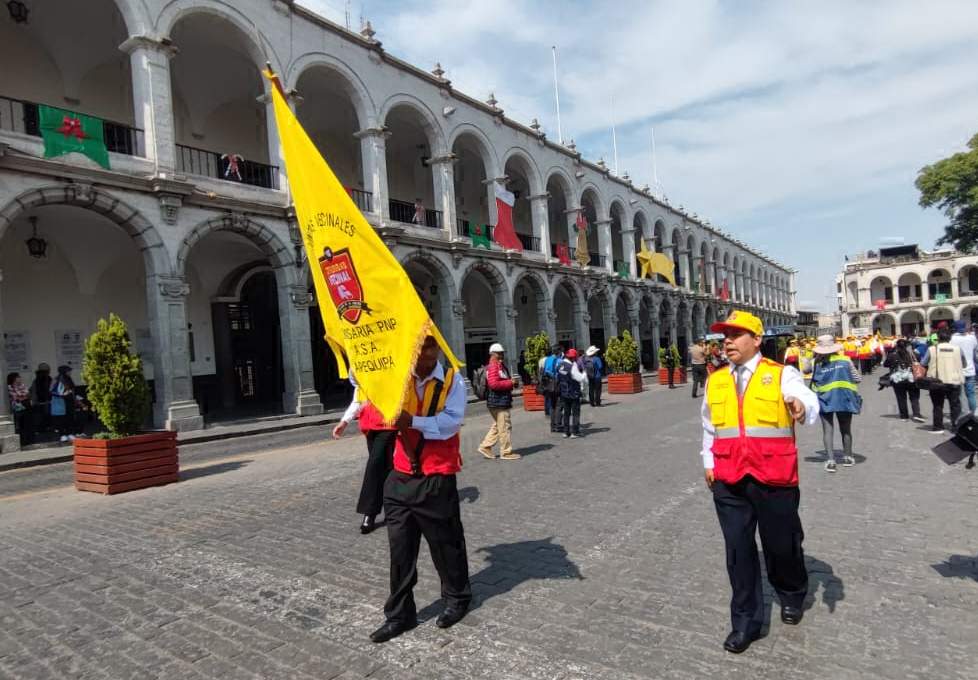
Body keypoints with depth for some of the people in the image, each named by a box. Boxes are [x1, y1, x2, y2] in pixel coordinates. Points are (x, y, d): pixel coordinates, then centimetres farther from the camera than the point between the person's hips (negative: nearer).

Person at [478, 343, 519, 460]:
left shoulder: (500, 366, 20)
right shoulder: (493, 367, -15)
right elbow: (494, 384, -25)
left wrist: (511, 383, 6)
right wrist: (510, 383, -17)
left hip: (501, 401, 11)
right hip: (498, 402, -11)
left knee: (497, 425, 17)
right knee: (505, 426, -4)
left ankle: (485, 446, 22)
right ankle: (506, 452, 4)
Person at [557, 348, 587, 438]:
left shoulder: (560, 365, 2)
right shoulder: (572, 367, -21)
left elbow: (558, 378, 10)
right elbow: (581, 379, -22)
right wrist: (584, 374, -5)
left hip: (563, 393, 7)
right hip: (573, 393, -7)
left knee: (565, 412, 15)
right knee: (575, 412, 4)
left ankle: (565, 431, 19)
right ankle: (574, 432, 3)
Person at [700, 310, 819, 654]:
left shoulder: (782, 374, -4)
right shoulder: (715, 381, 9)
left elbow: (807, 400, -24)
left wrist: (802, 408, -46)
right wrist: (709, 461, 17)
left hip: (773, 479, -3)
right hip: (729, 481, 3)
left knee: (781, 544, 15)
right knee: (738, 550, 7)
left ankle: (792, 596, 46)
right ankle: (745, 622, 22)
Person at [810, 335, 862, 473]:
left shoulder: (817, 363, -5)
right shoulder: (845, 360, 0)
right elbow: (857, 378, 3)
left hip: (825, 399, -2)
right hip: (844, 398, 2)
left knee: (828, 430, -1)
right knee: (846, 430, 17)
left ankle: (830, 460, -11)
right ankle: (847, 457, 27)